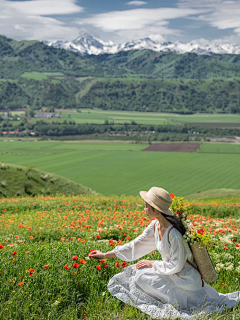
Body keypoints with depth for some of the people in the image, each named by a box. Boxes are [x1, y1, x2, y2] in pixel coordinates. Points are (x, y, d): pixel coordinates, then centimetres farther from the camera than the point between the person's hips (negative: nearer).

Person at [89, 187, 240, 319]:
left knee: (142, 276, -19)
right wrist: (105, 255, 8)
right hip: (173, 275, 9)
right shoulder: (155, 226, -3)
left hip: (185, 280, -9)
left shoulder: (174, 233, -29)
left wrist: (151, 264, -12)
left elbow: (175, 266, -23)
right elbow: (136, 245, 6)